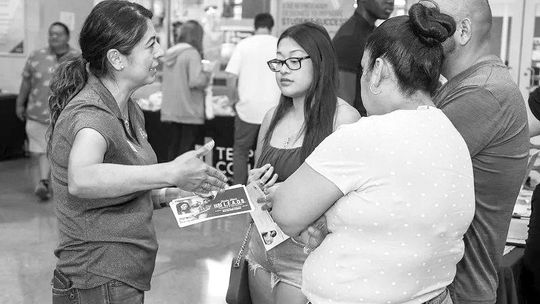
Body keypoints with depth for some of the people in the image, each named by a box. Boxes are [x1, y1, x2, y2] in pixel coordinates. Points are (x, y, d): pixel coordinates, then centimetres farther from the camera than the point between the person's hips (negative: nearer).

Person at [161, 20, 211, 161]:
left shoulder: (169, 53, 11)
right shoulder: (192, 53, -12)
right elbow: (196, 81, -22)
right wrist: (207, 73, -3)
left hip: (170, 111, 7)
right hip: (189, 112, -7)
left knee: (173, 149, 14)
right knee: (186, 151, 0)